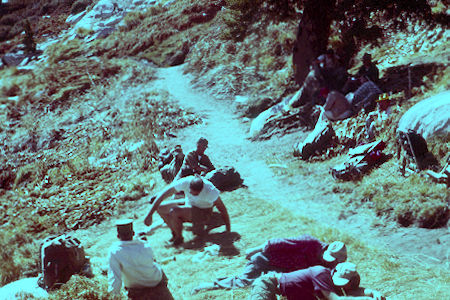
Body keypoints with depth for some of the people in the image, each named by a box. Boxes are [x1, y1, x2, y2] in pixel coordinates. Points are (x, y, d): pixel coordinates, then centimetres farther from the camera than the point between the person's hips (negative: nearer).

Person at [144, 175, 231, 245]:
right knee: (160, 208, -11)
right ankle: (174, 233, 4)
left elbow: (222, 209, -22)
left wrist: (228, 231, -19)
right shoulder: (185, 182, -26)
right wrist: (149, 215, -22)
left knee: (173, 212, -29)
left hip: (203, 211, -5)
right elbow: (162, 195, -22)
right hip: (188, 204, 5)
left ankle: (179, 237, -5)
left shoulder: (210, 191, -34)